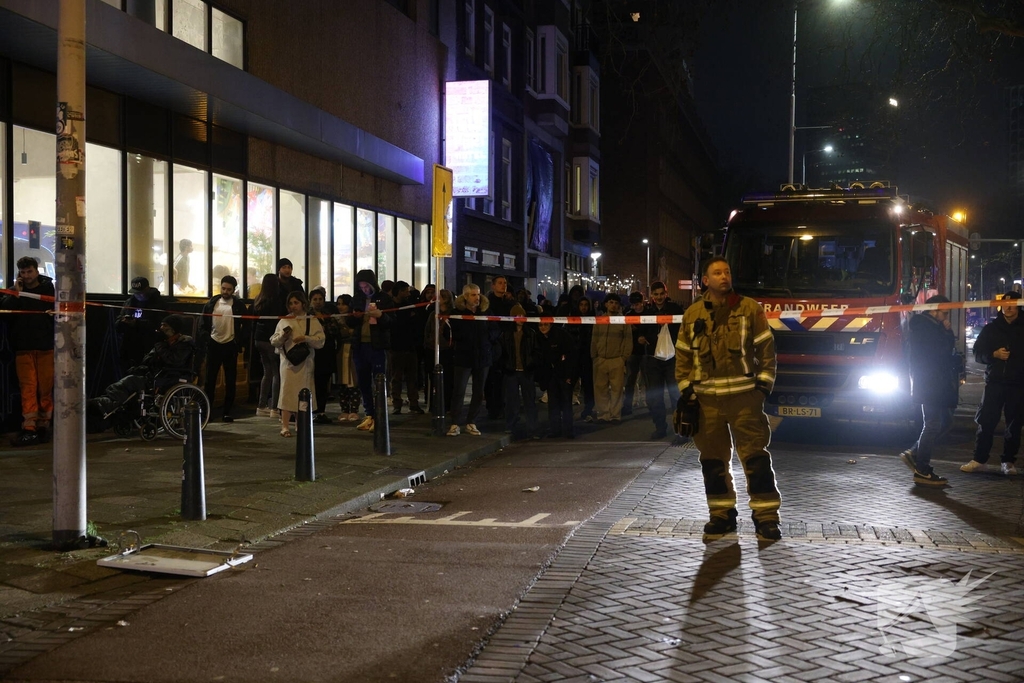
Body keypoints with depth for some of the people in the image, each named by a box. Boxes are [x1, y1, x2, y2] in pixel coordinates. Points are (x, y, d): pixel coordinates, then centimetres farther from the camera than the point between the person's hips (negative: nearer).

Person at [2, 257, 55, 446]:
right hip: (23, 346, 1)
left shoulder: (49, 289, 6)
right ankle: (29, 429, -9)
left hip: (46, 345, -1)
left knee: (45, 388, 2)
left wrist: (55, 313, -18)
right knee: (28, 388, -5)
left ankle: (43, 426, 10)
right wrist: (16, 294, -12)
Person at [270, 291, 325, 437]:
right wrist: (282, 336, -12)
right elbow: (273, 342, 8)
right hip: (288, 361, -1)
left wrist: (306, 338, -18)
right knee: (287, 392, -7)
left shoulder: (312, 320, 5)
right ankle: (284, 426, -10)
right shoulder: (284, 321, 8)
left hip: (305, 362, 1)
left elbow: (320, 341, -3)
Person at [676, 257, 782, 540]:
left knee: (756, 456, -3)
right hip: (707, 399, 2)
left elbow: (766, 347, 4)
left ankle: (765, 516, 3)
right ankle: (722, 514, 20)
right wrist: (686, 388, 5)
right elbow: (683, 354, 12)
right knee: (713, 459, 8)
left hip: (745, 395, -2)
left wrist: (764, 383, -2)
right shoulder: (692, 314, 7)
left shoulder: (749, 308, 1)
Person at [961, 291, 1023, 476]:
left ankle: (1008, 462, 10)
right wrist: (994, 354, -10)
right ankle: (979, 460, 4)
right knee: (986, 422, -1)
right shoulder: (991, 328, 9)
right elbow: (978, 353, 7)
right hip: (994, 382, 1)